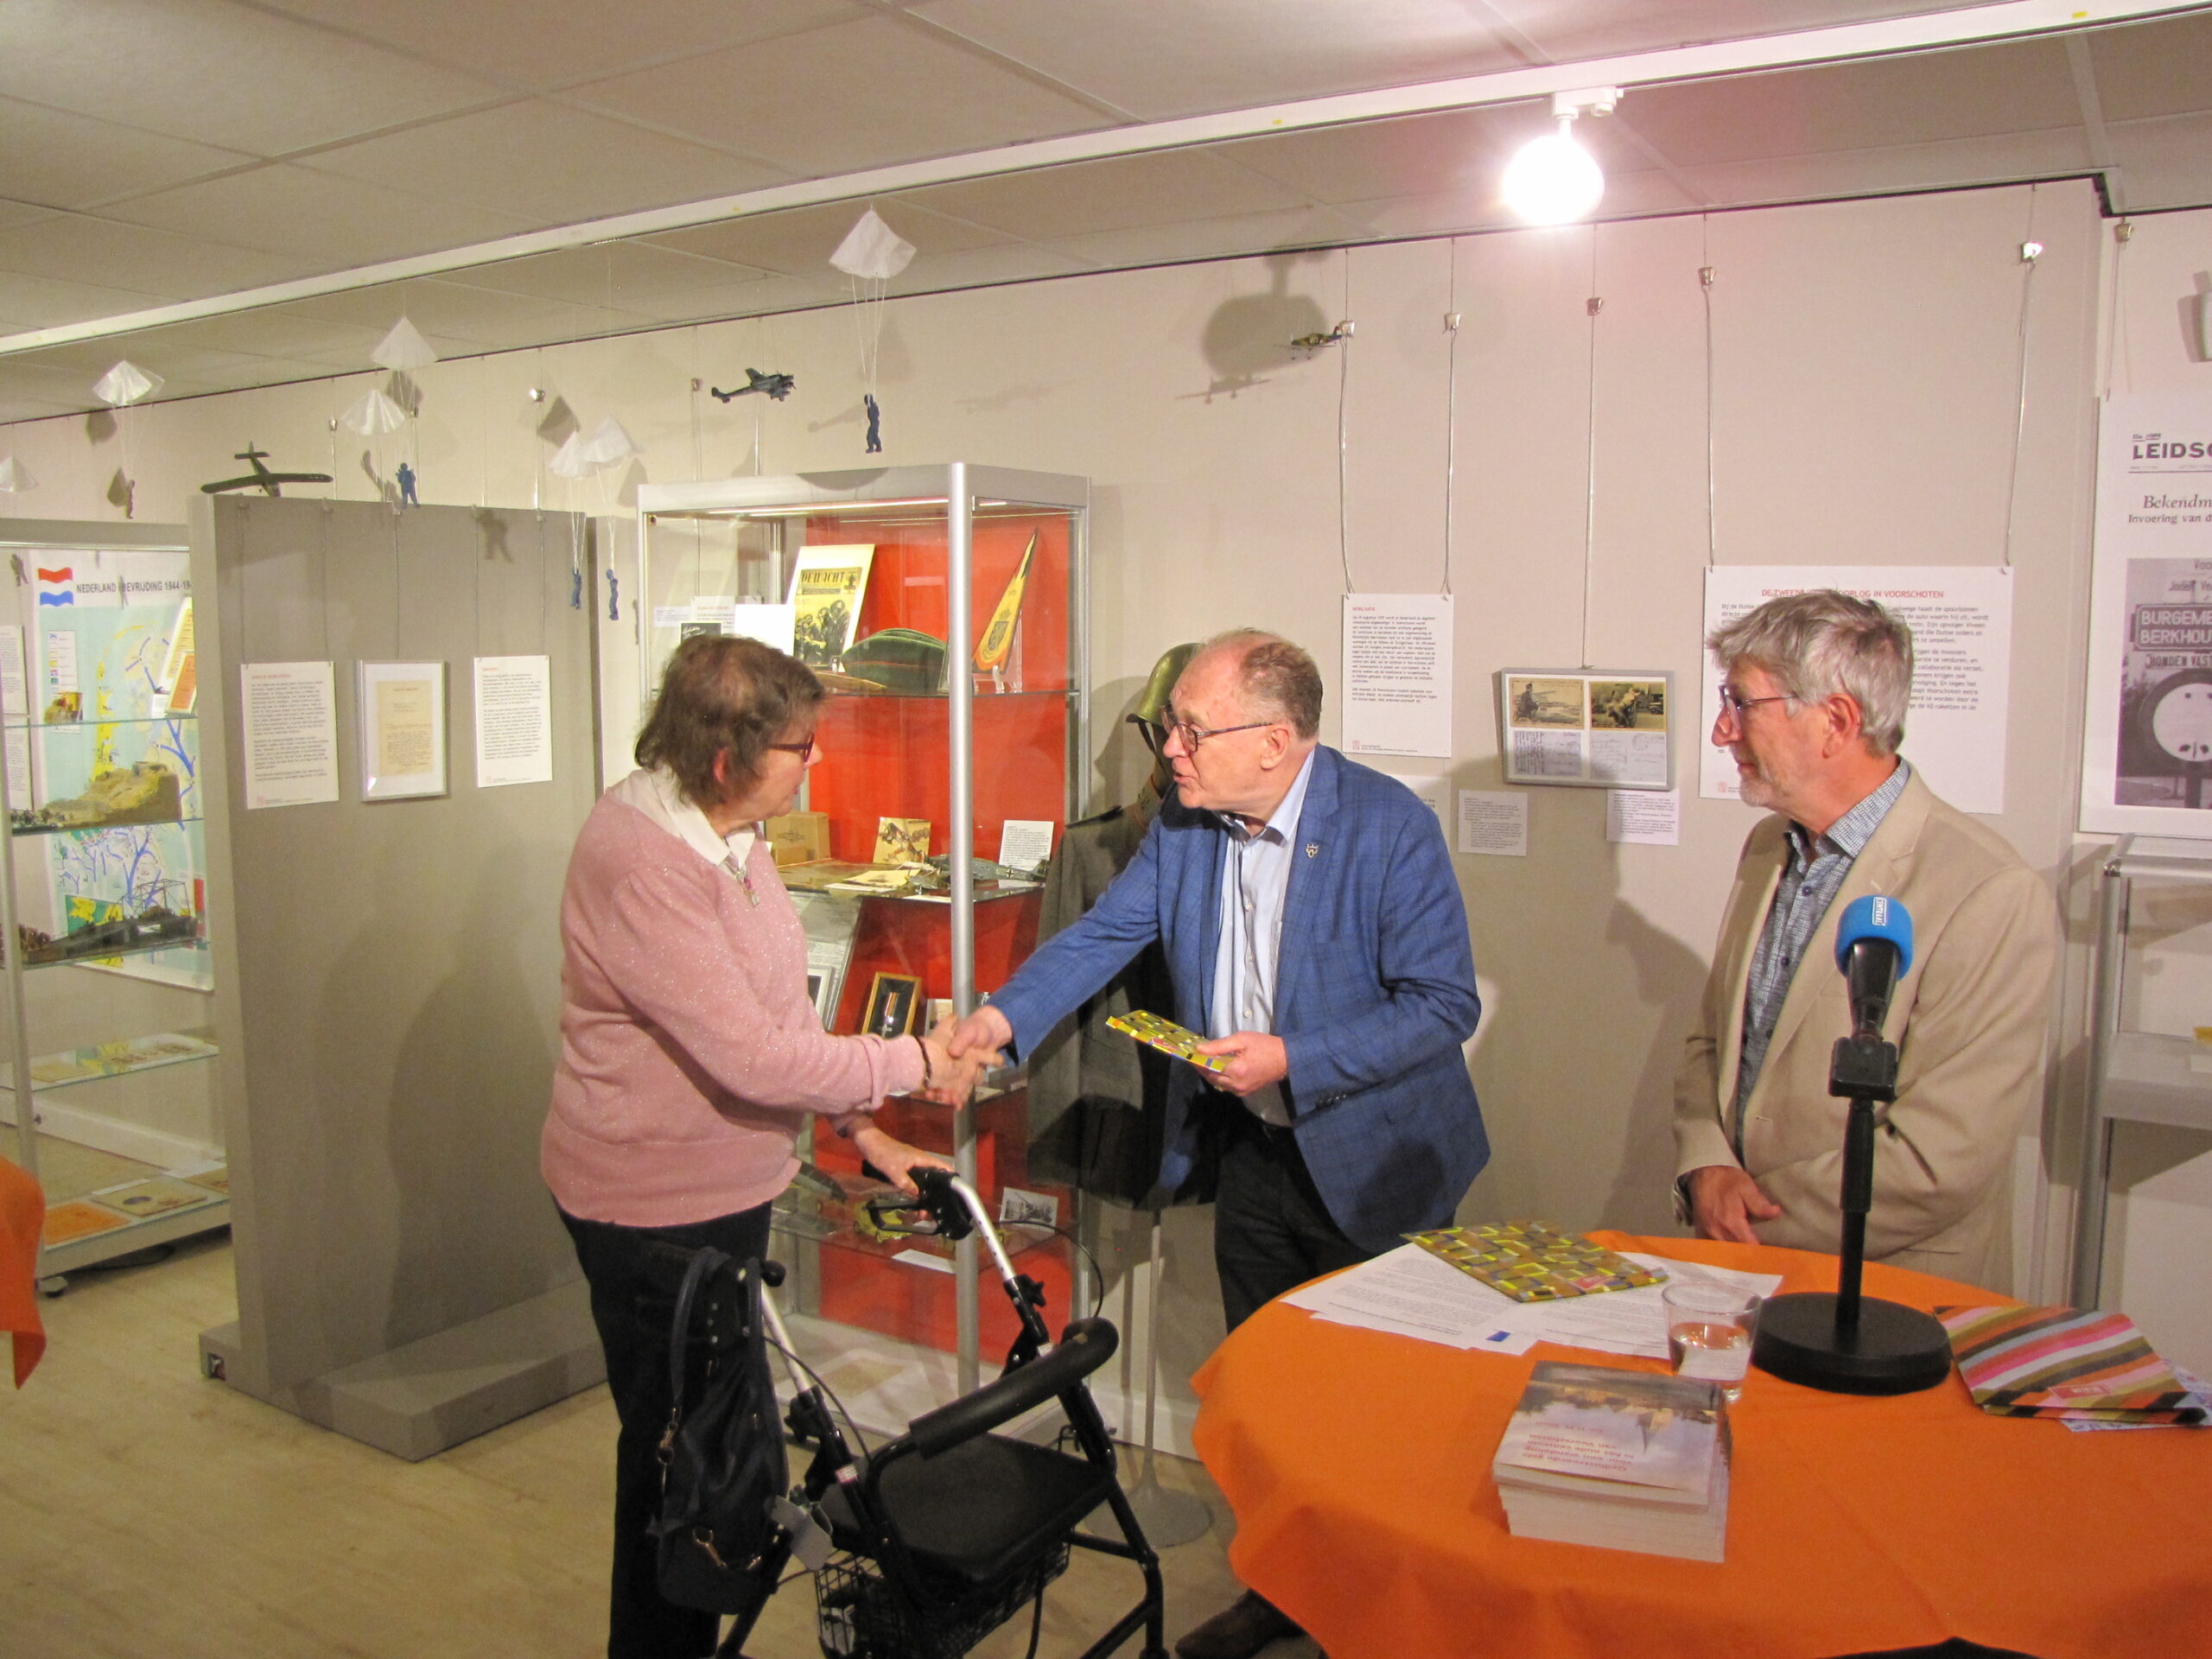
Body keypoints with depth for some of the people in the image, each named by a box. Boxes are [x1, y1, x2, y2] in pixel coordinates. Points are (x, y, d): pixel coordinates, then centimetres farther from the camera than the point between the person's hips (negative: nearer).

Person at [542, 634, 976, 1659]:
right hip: (653, 1209, -9)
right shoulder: (638, 862, -27)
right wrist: (913, 1064, -19)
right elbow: (751, 1055, -30)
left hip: (727, 1187, 10)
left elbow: (781, 1004, 11)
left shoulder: (730, 832, 3)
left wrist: (859, 1126, 6)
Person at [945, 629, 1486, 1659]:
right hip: (1249, 1150, 6)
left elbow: (1444, 1002, -21)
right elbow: (1103, 936, -1)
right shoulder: (1183, 824, -3)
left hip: (1371, 1160, -5)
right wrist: (1003, 1016, -18)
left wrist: (1293, 1060, -27)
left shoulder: (1392, 828, -21)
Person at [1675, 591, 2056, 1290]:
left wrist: (1757, 1208, -10)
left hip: (1894, 1292, -5)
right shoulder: (1767, 848, 9)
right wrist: (1706, 1169, -4)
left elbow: (1938, 1167, -17)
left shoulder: (1992, 897, -15)